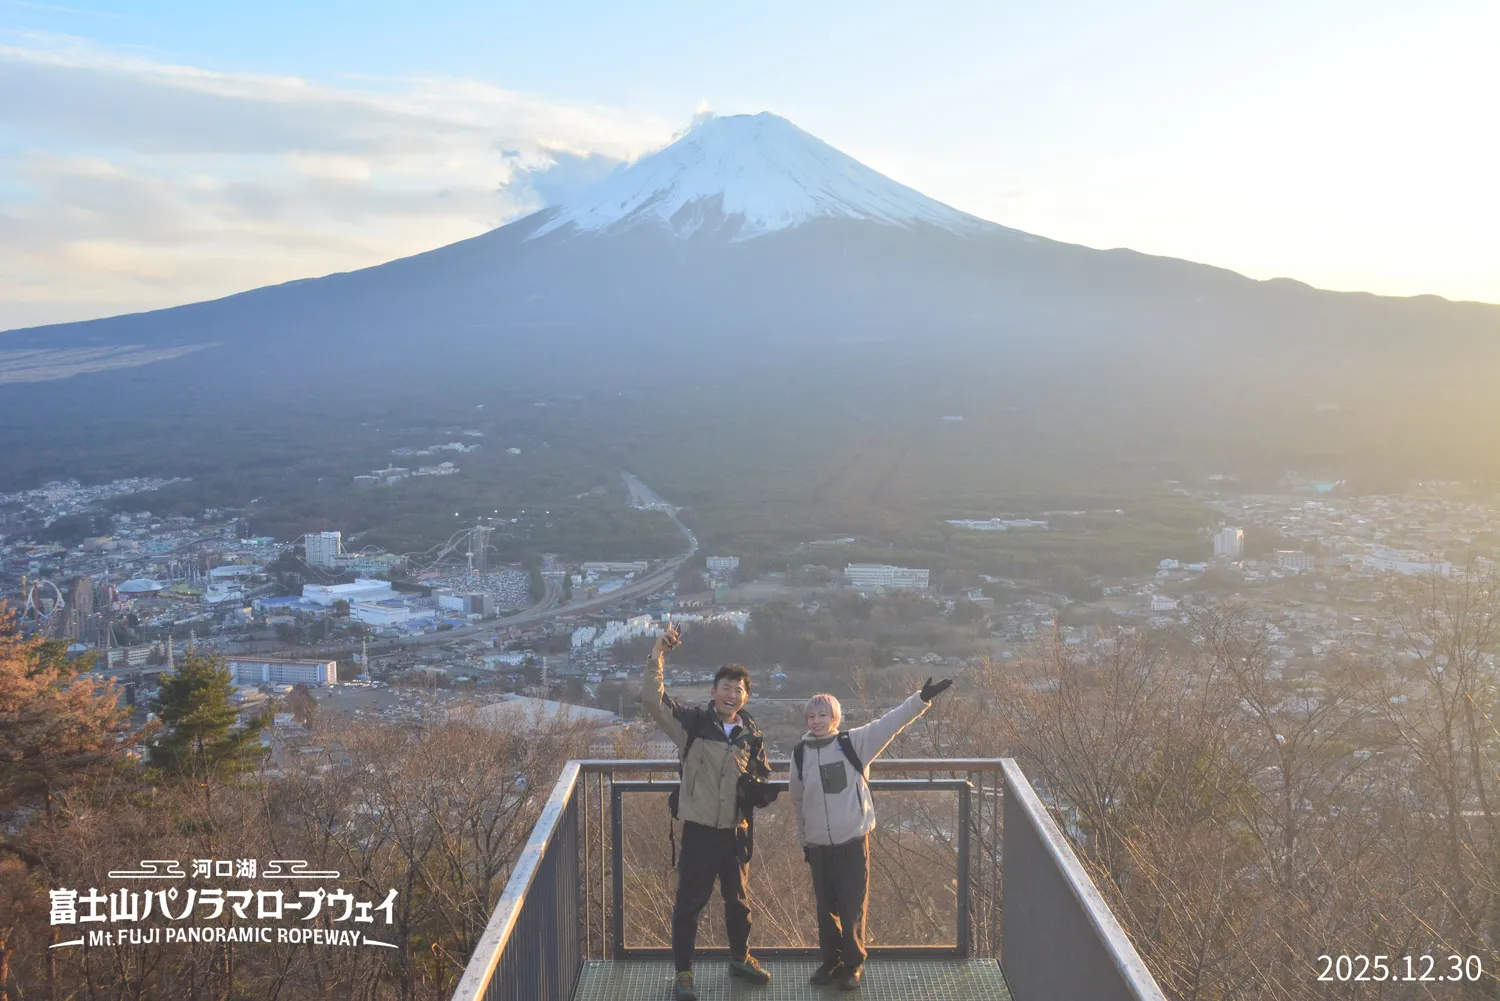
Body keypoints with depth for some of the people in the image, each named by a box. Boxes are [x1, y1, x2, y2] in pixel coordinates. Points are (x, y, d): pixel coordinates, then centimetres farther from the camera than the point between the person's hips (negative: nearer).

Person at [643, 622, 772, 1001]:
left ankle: (740, 959, 41)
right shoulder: (693, 722, -10)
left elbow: (763, 778, 15)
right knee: (690, 902, 5)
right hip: (699, 830, -4)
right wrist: (657, 656, -32)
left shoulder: (751, 734, 2)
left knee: (739, 899, 20)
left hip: (735, 830, 4)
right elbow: (652, 700, -24)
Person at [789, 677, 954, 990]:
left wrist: (921, 699, -24)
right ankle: (831, 961, 29)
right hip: (818, 844, 2)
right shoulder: (800, 754, 1)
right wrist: (803, 839, 19)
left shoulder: (854, 742, -7)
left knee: (852, 908, 5)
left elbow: (890, 722, -15)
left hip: (853, 841, -2)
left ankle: (853, 963, 21)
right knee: (826, 907, 12)